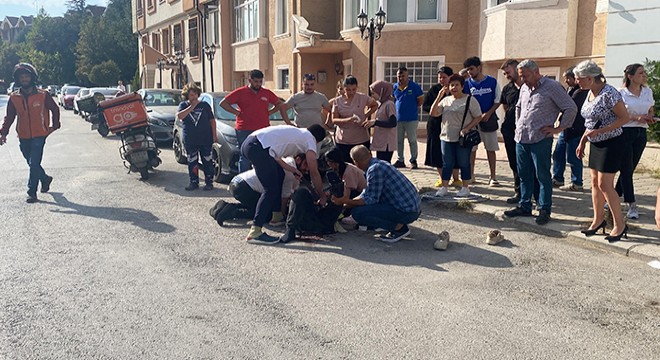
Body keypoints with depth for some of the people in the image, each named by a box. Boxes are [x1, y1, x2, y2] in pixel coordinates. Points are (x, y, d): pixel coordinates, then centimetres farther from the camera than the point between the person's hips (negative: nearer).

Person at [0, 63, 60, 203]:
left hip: (39, 136, -4)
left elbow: (55, 109, 9)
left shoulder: (43, 95, -4)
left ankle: (32, 193, -6)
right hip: (23, 137, 4)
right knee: (32, 164, 16)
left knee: (34, 165, -11)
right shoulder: (14, 97, 3)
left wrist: (55, 126, 7)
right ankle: (45, 179, 41)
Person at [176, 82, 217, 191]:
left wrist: (214, 134, -1)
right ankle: (194, 182, 15)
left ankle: (209, 182, 9)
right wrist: (191, 107, -16)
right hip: (190, 140, 1)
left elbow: (212, 120, 7)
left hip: (206, 139, -1)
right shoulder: (183, 105, 6)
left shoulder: (205, 105, 6)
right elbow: (179, 116, -14)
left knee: (207, 161, 1)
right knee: (192, 162, 5)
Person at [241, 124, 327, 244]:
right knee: (271, 190, -7)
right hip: (258, 148, -10)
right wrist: (322, 196, 19)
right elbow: (314, 173, 8)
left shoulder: (296, 132, 31)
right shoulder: (310, 140, 9)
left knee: (279, 175, 25)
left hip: (248, 142, 10)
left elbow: (274, 157, 28)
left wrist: (292, 170, 27)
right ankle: (255, 232, -13)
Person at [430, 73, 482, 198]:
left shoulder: (470, 100, -3)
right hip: (446, 137, 4)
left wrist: (467, 128, -17)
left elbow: (478, 117, -5)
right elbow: (433, 113, 4)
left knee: (464, 163, 3)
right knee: (447, 164, 8)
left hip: (463, 138, -4)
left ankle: (465, 188, 13)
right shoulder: (446, 100, 11)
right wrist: (439, 97, -5)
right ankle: (444, 187, 15)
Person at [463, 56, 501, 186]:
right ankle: (470, 176, 12)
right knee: (471, 149, 3)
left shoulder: (492, 81, -1)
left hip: (489, 119, -1)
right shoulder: (467, 83, 1)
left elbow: (497, 101, 1)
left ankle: (493, 177, 10)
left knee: (491, 149, 4)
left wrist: (488, 114, -12)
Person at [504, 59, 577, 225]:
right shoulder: (524, 88, 15)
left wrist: (559, 128, -7)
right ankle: (524, 206, 23)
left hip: (540, 139, -7)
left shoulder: (552, 87, -7)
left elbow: (571, 108, -7)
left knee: (543, 176, -1)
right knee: (524, 174, 13)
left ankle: (544, 210, 8)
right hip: (521, 138, 7)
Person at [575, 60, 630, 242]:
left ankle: (620, 225, 6)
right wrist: (583, 141, 13)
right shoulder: (590, 93, 6)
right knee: (595, 183, 12)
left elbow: (625, 118, -18)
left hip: (611, 144, -9)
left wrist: (600, 131, -25)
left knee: (604, 185, -7)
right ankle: (598, 219, 24)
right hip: (596, 144, 9)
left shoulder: (609, 94, -21)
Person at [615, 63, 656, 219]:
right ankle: (632, 206, -1)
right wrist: (636, 117, -20)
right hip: (625, 132, -6)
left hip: (641, 133, 6)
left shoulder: (648, 91, 9)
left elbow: (651, 111, 19)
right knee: (627, 169, -5)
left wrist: (649, 118, -4)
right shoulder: (621, 93, -7)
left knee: (629, 169, 10)